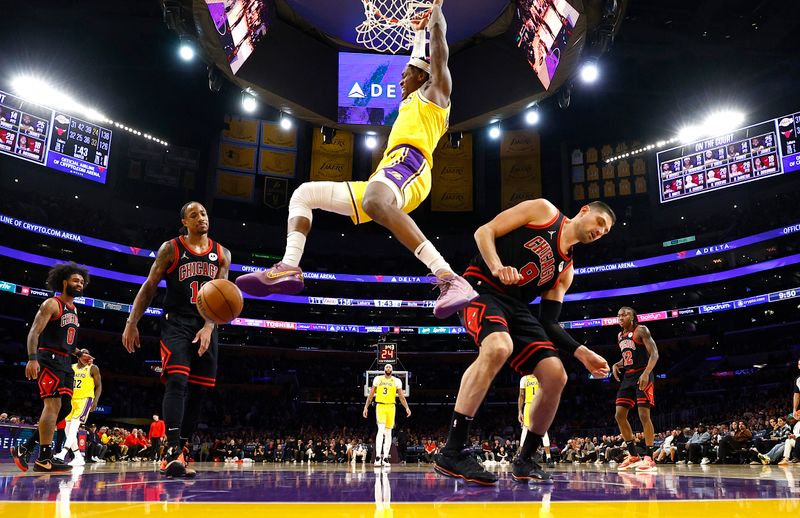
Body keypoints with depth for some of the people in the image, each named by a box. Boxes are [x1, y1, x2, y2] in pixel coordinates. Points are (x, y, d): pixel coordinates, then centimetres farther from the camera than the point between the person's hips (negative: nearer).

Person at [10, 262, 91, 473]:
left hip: (65, 362, 9)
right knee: (53, 404, -15)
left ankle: (25, 448, 14)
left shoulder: (74, 310, 21)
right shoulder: (52, 304, -6)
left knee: (64, 408, 6)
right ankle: (44, 459, -12)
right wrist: (32, 358, -27)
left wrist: (79, 353, 12)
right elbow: (34, 332, -15)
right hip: (49, 359, -9)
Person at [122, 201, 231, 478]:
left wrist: (208, 327, -13)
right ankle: (173, 452, -25)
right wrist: (131, 323, -4)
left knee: (196, 390, 4)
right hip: (176, 323, -4)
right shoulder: (171, 248, 1)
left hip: (206, 328, 4)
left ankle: (175, 453, 14)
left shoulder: (222, 254, 8)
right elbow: (149, 287, 3)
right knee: (177, 382, -21)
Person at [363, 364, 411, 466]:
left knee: (388, 433, 4)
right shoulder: (377, 379, 5)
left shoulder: (396, 381, 6)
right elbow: (371, 394, 10)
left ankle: (385, 458, 10)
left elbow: (401, 396, 6)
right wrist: (366, 407, 5)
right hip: (380, 406, -2)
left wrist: (407, 408, -7)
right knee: (381, 430, -17)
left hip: (391, 407, 2)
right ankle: (378, 456, -18)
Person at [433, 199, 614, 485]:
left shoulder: (566, 269, 19)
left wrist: (581, 352, 1)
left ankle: (524, 459, 14)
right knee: (498, 347, -36)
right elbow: (485, 231, -3)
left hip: (516, 307, 7)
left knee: (556, 376, -4)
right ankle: (451, 453, -32)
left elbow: (547, 322, 14)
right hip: (482, 288, -7)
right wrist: (497, 267, -22)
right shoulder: (543, 210, 4)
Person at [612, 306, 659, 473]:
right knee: (619, 415, 2)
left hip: (642, 376, -8)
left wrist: (646, 373, -27)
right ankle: (634, 456, 11)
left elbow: (654, 354, -15)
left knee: (644, 415, -11)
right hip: (628, 377, 8)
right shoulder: (620, 336, 15)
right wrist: (617, 365, 6)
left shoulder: (641, 330, -7)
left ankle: (649, 458, -4)